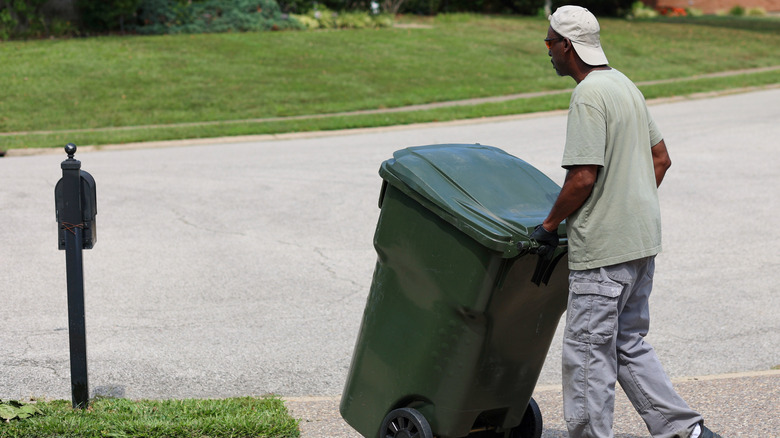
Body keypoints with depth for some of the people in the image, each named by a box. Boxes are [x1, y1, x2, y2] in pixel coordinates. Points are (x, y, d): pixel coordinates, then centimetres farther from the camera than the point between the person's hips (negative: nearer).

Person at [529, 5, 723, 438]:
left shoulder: (589, 96, -16)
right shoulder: (625, 85, 13)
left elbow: (583, 177, -22)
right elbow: (661, 158, 18)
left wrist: (550, 225, -8)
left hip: (604, 247, -10)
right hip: (642, 239, 10)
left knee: (587, 350, 0)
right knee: (628, 344, 18)